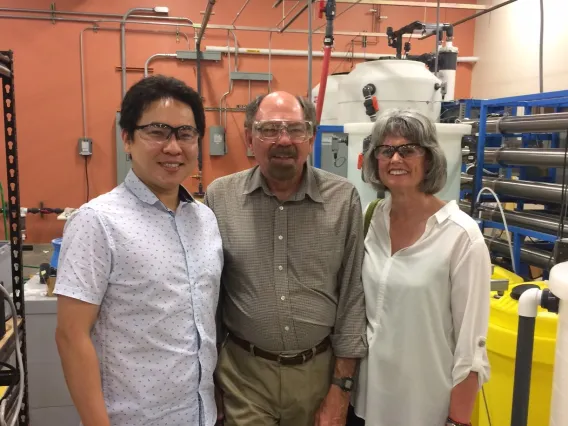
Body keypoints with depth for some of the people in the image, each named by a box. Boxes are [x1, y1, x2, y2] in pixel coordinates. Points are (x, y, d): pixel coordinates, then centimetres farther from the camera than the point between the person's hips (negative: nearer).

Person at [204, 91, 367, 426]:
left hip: (319, 369, 1)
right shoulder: (220, 197, -6)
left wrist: (341, 387, -3)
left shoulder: (343, 199, -8)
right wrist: (208, 371, 5)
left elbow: (353, 295, -4)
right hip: (244, 372, 0)